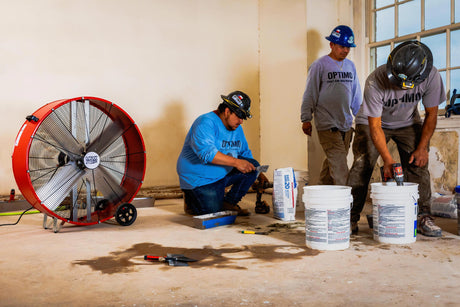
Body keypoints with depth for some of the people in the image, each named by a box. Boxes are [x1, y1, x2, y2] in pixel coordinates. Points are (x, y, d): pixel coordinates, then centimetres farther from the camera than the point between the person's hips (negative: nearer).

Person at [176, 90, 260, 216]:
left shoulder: (237, 128, 8)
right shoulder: (206, 123, -20)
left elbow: (245, 153, 18)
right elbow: (206, 153, -33)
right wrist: (236, 162, -36)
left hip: (224, 174, 8)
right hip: (200, 179, -8)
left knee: (254, 166, -8)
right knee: (213, 210, -20)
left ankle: (228, 202, 2)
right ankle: (190, 198, 11)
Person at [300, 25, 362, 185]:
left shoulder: (350, 66, 15)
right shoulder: (319, 65, -3)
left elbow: (356, 94, 22)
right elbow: (310, 94, -3)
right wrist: (306, 119, -5)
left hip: (346, 124, 6)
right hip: (327, 124, -6)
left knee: (332, 163, 9)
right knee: (339, 162, -11)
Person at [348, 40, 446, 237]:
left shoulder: (431, 77, -26)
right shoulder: (375, 81, -34)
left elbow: (431, 114, -11)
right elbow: (375, 126, -29)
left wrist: (422, 147, -15)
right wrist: (387, 159, -34)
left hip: (408, 123, 3)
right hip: (373, 122, -2)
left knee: (418, 164, -11)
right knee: (361, 166, -13)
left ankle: (422, 217, 0)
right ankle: (351, 218, -6)